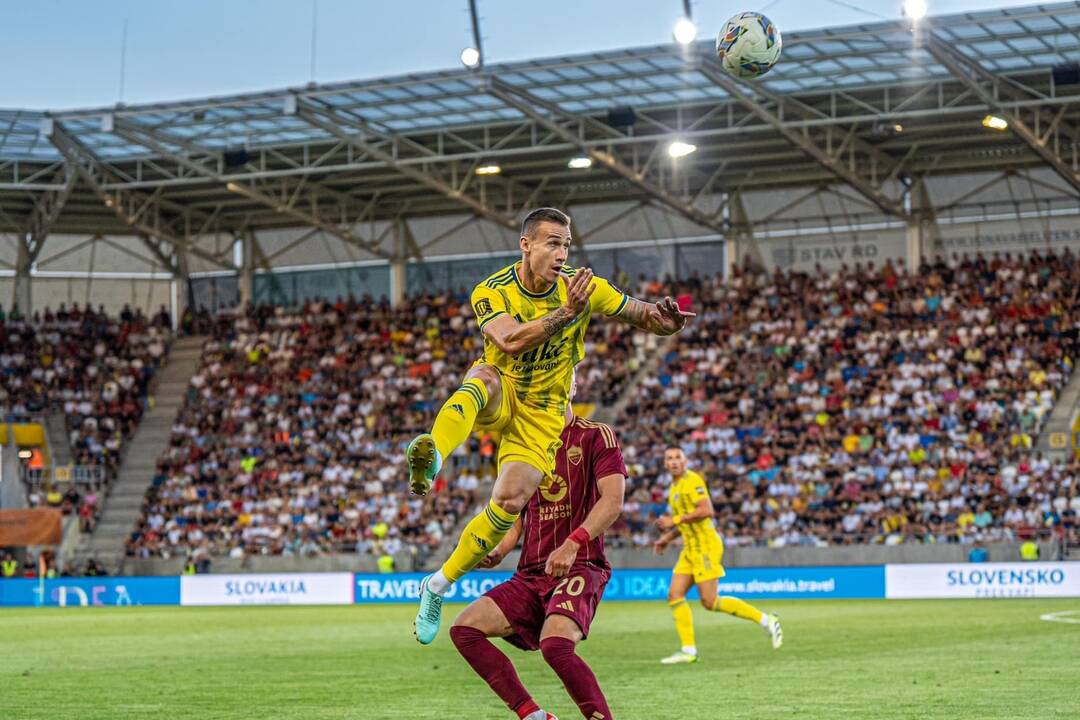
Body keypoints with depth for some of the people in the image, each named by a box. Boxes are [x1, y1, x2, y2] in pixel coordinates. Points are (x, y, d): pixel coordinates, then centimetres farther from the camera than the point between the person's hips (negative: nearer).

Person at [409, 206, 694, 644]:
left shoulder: (582, 287, -8)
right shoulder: (491, 292, -13)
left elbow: (640, 315, 0)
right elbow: (510, 341, -32)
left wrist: (663, 320, -24)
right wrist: (566, 313, -42)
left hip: (542, 414, 1)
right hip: (499, 399, -1)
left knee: (510, 504, -17)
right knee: (485, 377, -38)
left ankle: (439, 586, 0)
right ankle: (432, 456, -64)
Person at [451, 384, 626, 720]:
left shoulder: (596, 435, 1)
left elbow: (612, 500, -12)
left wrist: (572, 544, -27)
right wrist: (497, 552, 3)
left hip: (580, 567, -7)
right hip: (530, 574, 7)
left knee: (555, 644, -33)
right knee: (464, 629, -12)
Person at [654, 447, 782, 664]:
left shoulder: (692, 481, -12)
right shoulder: (674, 487, 18)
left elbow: (706, 511, -24)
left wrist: (675, 520, -19)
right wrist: (668, 538, 19)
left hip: (705, 546, -9)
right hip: (690, 548, 9)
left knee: (710, 602, -10)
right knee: (674, 595, 0)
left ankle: (765, 620, 0)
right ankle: (688, 650, 1)